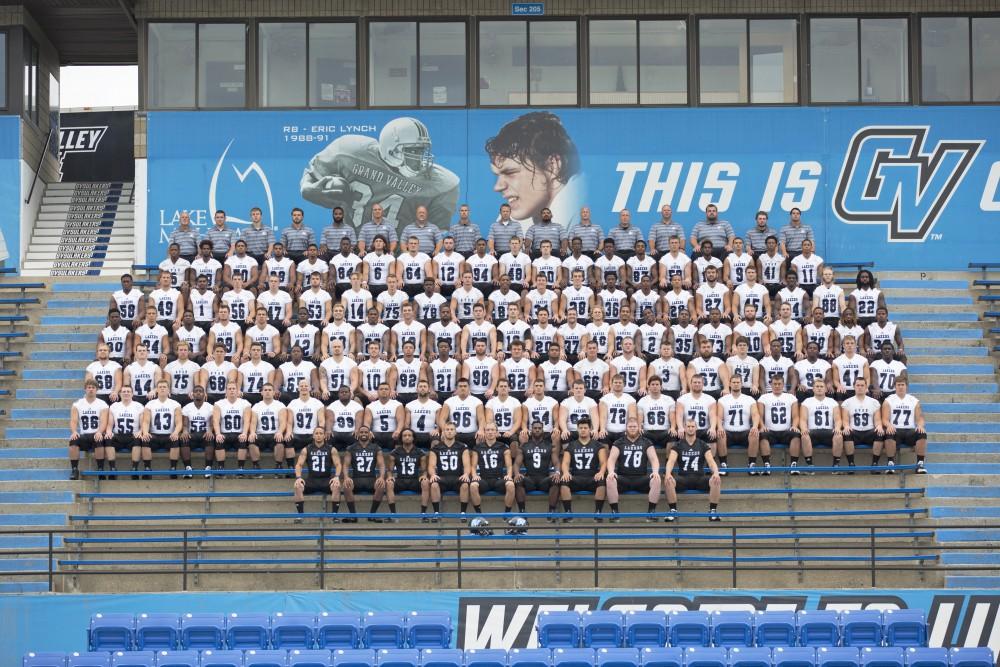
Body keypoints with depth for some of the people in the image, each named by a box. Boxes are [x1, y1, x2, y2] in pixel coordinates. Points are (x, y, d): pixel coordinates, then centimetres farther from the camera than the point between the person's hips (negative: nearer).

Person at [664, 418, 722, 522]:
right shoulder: (678, 445, 5)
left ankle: (713, 511, -18)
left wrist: (716, 473, -30)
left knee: (716, 480, -30)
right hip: (683, 479, 0)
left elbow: (711, 461, -7)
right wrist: (668, 473, -34)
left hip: (700, 478, 0)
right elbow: (671, 461, -11)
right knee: (668, 481, -33)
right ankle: (673, 511, -21)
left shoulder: (703, 445, 7)